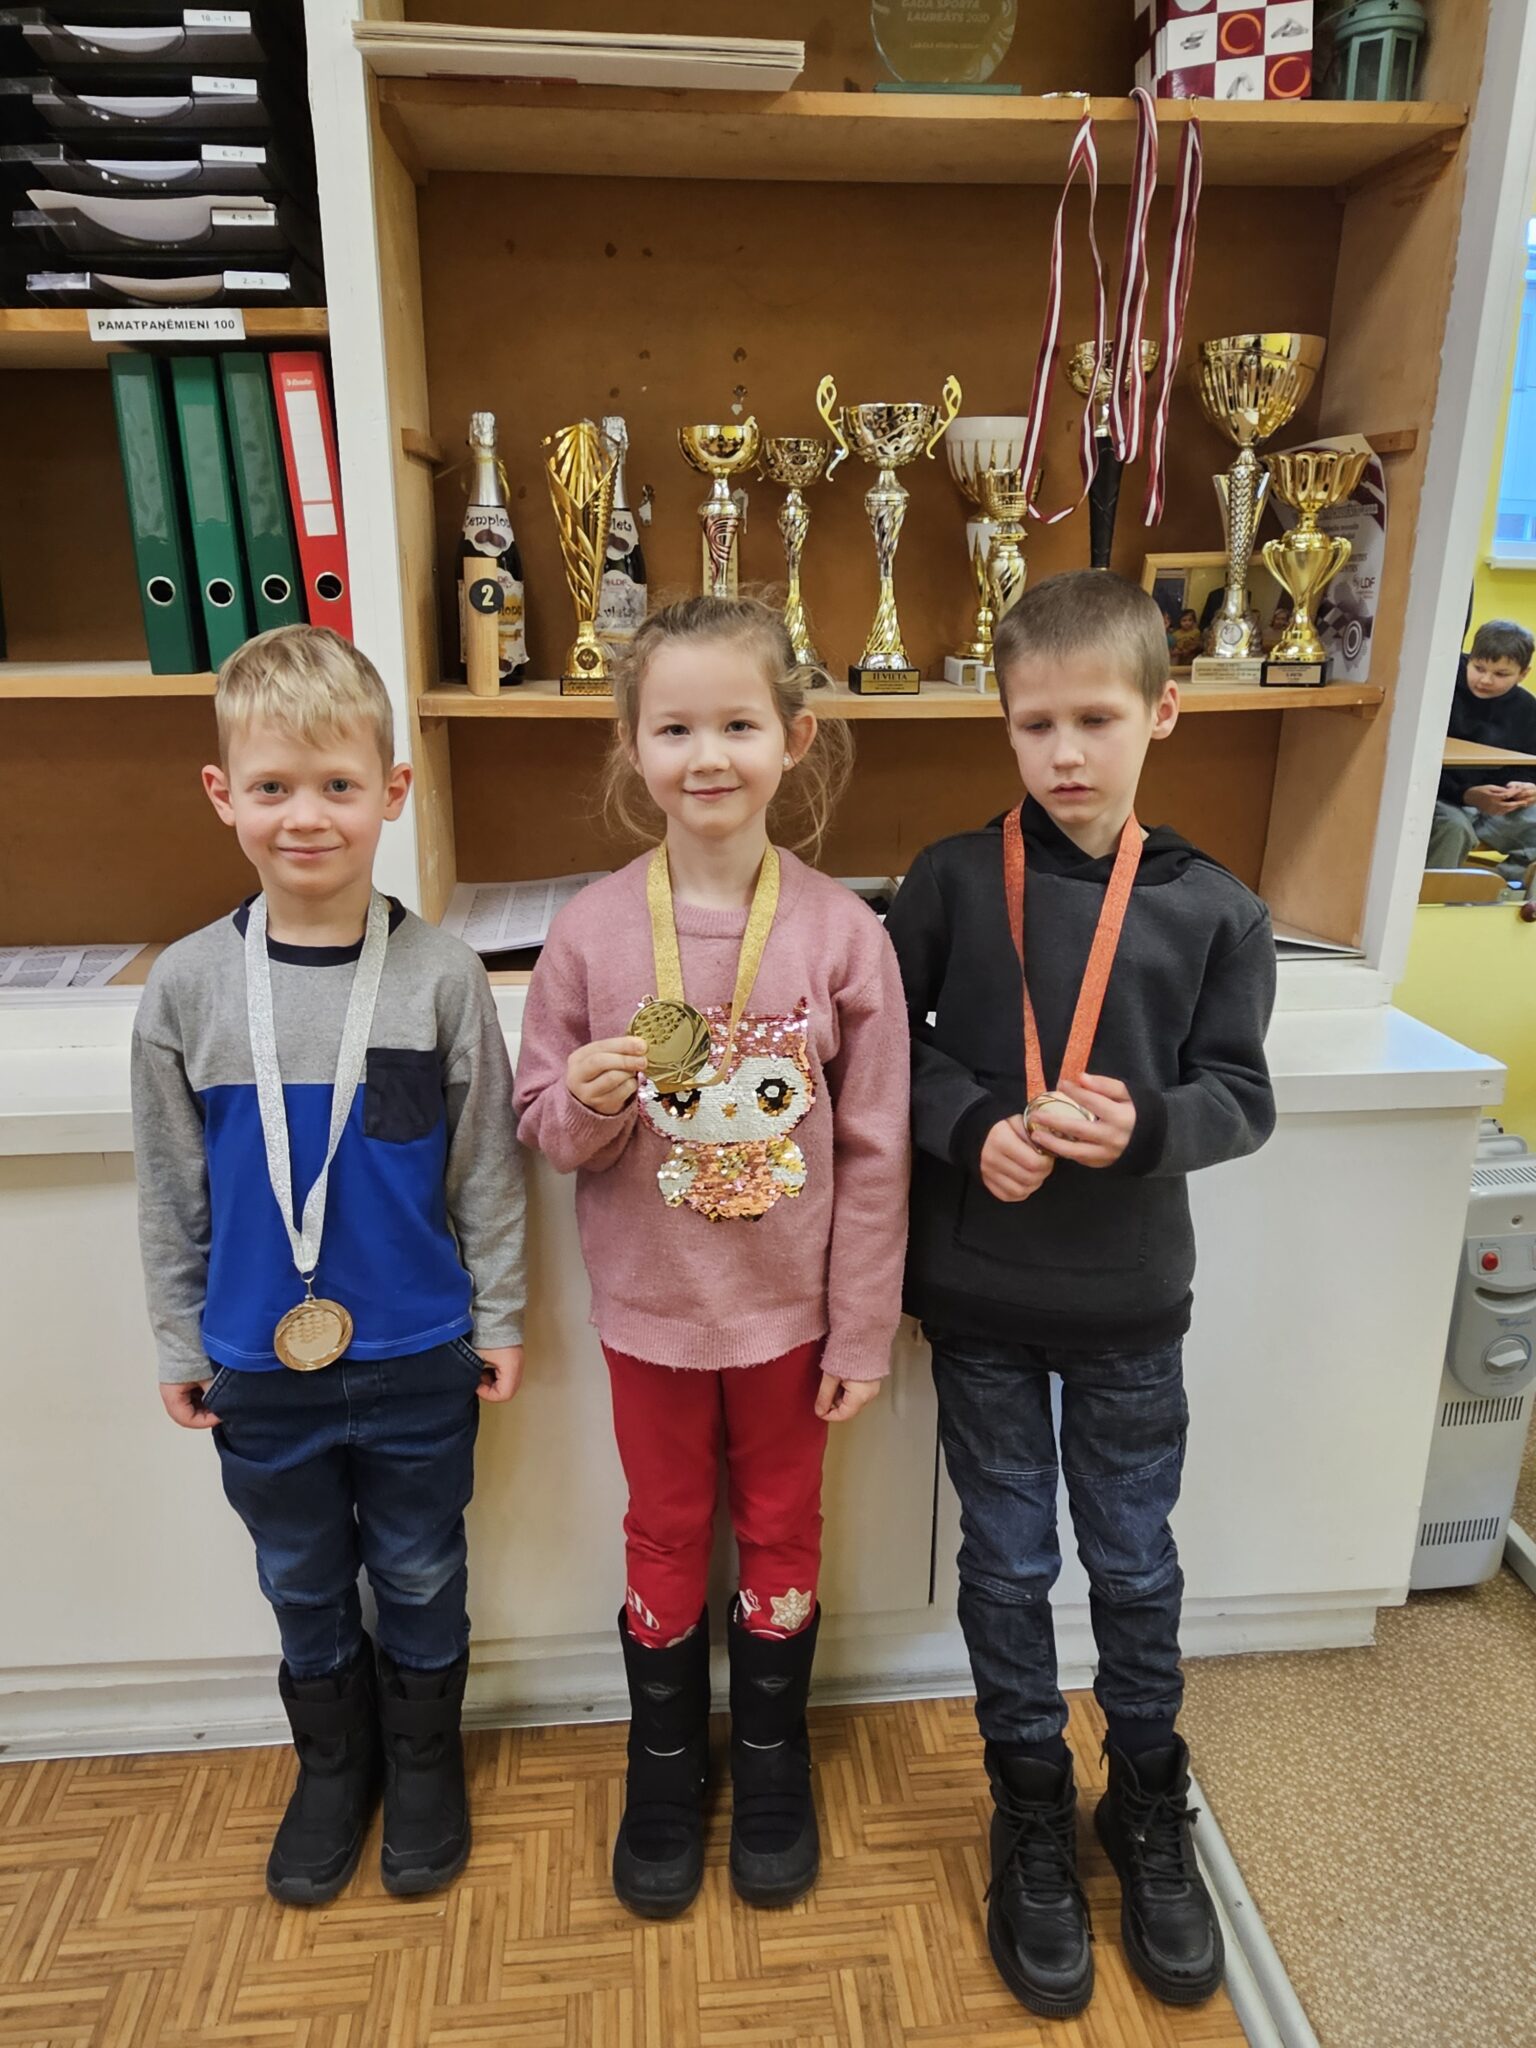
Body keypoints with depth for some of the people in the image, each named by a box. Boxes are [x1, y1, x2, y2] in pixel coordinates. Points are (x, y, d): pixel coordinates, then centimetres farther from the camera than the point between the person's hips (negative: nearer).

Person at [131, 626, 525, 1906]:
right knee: (304, 1585, 21)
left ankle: (424, 1761, 44)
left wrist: (500, 1318, -1)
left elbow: (486, 1166, -5)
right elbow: (172, 1187, 2)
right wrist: (180, 1342, 6)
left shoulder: (441, 976, -13)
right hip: (261, 1362, 2)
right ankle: (333, 1766, 46)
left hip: (418, 1357, -1)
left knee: (420, 1578, 18)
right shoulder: (188, 985, -7)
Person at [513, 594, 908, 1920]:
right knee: (666, 1535, 20)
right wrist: (589, 1102, -25)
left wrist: (864, 1329, -5)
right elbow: (544, 1126, -2)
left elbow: (875, 1153, -8)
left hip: (790, 1305, 0)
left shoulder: (842, 932, -13)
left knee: (781, 1532, 19)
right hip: (651, 1305, 1)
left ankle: (771, 1759, 46)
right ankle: (666, 1763, 45)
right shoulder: (592, 929, -11)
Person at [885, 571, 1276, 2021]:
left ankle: (1149, 1808, 43)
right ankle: (1031, 1816, 38)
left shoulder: (1215, 911, -5)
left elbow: (1239, 1096, -3)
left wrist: (1143, 1124, -23)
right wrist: (975, 1127, -19)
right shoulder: (950, 881, -7)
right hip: (979, 1295, 0)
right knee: (1008, 1564, 14)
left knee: (1136, 1565, 16)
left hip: (1132, 1303, 1)